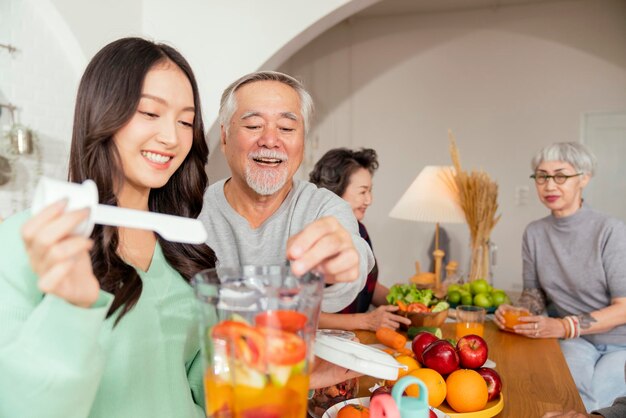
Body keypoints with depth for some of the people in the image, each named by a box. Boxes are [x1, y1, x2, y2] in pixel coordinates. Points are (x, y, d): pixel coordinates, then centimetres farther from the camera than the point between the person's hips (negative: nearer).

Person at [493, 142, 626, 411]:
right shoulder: (534, 233, -3)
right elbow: (535, 291, 8)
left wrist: (564, 327, -29)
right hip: (576, 340, 3)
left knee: (581, 402, -22)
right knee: (572, 391, -27)